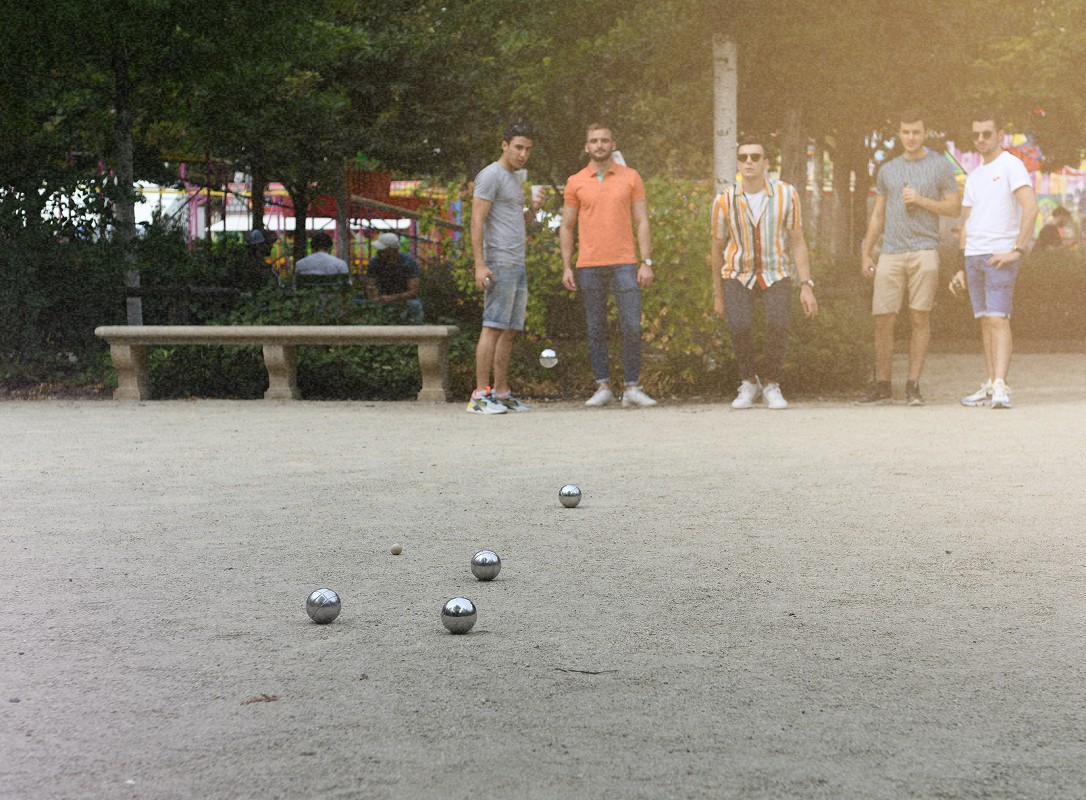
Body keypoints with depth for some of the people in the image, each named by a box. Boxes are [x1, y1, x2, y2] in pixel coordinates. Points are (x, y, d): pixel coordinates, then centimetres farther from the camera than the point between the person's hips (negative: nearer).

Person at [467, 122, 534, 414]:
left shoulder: (513, 181, 22)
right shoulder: (490, 176, -8)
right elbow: (477, 221, -15)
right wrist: (480, 265, -23)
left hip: (517, 266, 9)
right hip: (499, 264, -9)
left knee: (510, 330, 7)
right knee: (493, 327, -12)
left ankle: (501, 393, 10)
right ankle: (480, 394, -14)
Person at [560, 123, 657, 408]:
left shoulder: (630, 177, 6)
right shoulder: (575, 182, 8)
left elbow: (642, 222, 5)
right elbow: (566, 227, 11)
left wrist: (646, 262, -3)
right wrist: (566, 267, 3)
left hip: (624, 264, -1)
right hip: (589, 266, 1)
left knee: (632, 326, -7)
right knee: (595, 329, 3)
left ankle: (632, 388, -1)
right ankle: (603, 387, 10)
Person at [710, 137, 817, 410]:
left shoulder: (786, 195, -10)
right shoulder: (724, 201, -8)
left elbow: (797, 242, -2)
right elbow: (717, 248, 5)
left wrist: (806, 286, -8)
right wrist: (718, 294, 10)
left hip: (775, 272, 0)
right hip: (738, 274, 0)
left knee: (779, 324, -25)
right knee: (739, 326, -24)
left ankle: (772, 387, -2)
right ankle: (749, 383, 3)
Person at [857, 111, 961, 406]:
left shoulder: (940, 166, 6)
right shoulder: (887, 170, 16)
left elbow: (954, 207, 4)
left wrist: (920, 200, -8)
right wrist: (866, 254, 13)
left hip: (924, 251, -3)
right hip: (891, 254, 3)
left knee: (920, 318, -4)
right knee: (883, 320, -2)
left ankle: (913, 386, 1)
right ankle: (882, 387, 6)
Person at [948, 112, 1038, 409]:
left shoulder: (1011, 166, -4)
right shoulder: (973, 177, 19)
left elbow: (1030, 207, -16)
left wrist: (1017, 250, -21)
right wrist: (962, 268, 15)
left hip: (1001, 256, -7)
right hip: (974, 256, 7)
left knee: (998, 319, -14)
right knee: (985, 321, 7)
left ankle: (1000, 387, -19)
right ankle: (991, 385, 11)